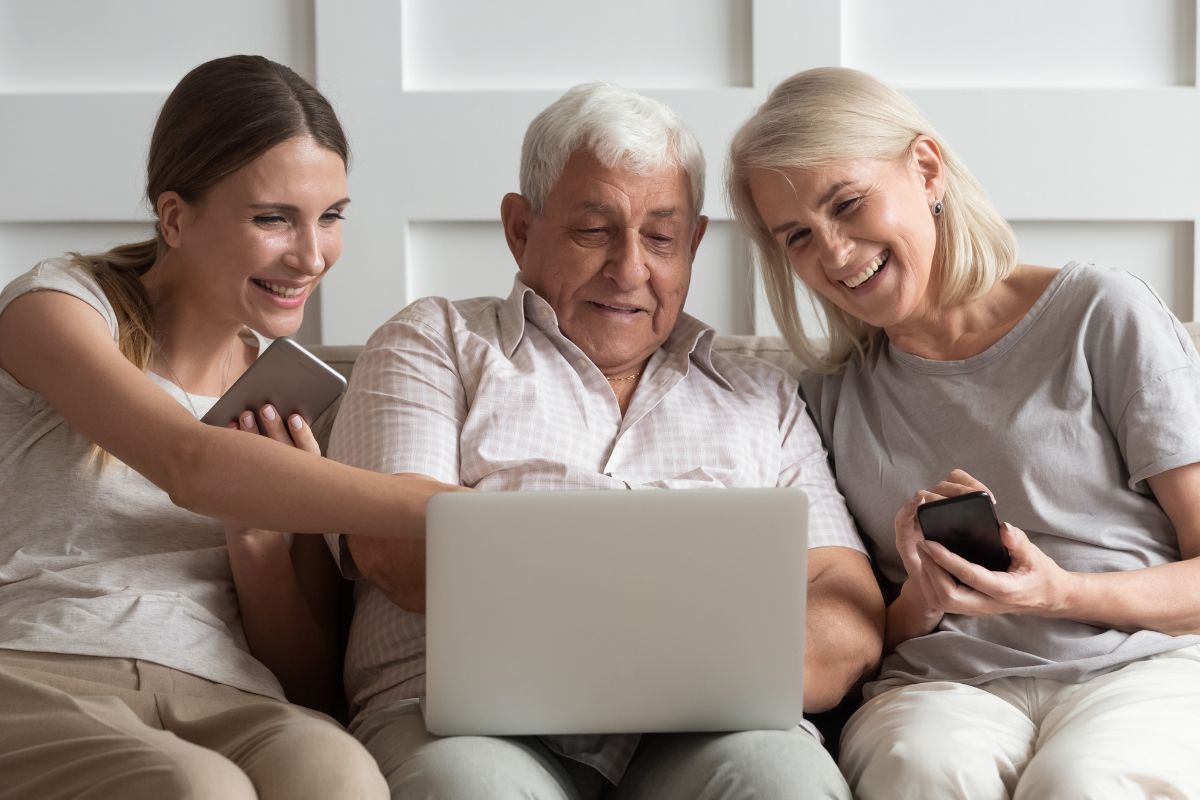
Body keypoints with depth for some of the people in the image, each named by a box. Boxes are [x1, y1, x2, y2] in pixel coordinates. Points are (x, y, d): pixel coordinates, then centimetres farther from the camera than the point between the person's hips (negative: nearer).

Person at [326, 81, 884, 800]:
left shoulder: (763, 398, 25)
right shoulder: (436, 343, 18)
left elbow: (853, 619, 12)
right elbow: (392, 546, -1)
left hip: (698, 731, 2)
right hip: (469, 718, -2)